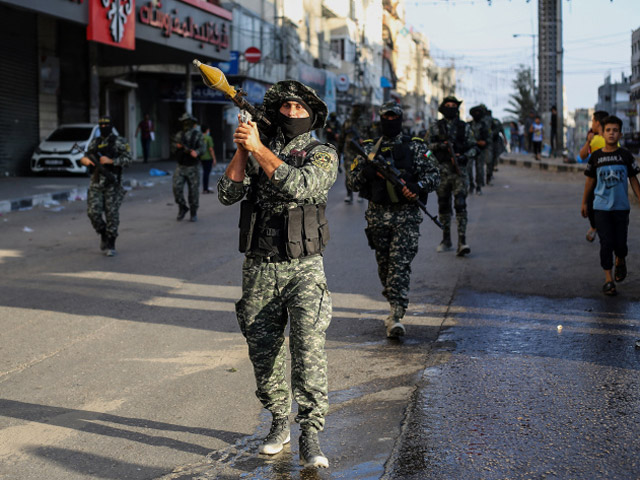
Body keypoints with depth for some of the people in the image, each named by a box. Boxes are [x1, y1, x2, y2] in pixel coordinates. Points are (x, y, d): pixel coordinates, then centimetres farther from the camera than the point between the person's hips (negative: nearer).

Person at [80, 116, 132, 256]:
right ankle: (103, 235, 20)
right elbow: (86, 157, 18)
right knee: (93, 212, -5)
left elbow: (128, 159, -7)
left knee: (112, 214, -2)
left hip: (112, 183, -4)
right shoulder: (94, 142, 12)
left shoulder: (119, 141, -1)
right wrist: (85, 160, -6)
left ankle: (110, 245, 7)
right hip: (96, 183, 4)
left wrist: (110, 161, -18)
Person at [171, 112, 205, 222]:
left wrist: (196, 152, -36)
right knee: (177, 188, -12)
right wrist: (178, 146, -19)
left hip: (193, 168, -2)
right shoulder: (178, 135, 6)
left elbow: (202, 148, -15)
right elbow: (173, 149, 3)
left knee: (194, 191, 1)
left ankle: (194, 213, 15)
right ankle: (182, 208, 9)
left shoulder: (198, 135, -3)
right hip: (180, 167, 2)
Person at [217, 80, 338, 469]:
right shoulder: (255, 152, 11)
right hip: (260, 269, 4)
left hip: (304, 269, -4)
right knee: (264, 353, 9)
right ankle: (280, 424, 27)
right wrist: (242, 149, -10)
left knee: (309, 348, -15)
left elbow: (300, 185, -20)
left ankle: (310, 437, -11)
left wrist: (259, 149, -17)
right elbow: (228, 194, -1)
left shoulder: (323, 155, 0)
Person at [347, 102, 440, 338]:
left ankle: (395, 317, -17)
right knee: (384, 264, 10)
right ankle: (396, 306, 29)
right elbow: (353, 182, 8)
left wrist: (419, 187, -18)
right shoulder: (369, 149, 10)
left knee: (401, 265, -13)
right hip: (377, 214, 3)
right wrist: (366, 172, -13)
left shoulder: (415, 147, 5)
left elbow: (434, 175, 1)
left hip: (406, 215, -3)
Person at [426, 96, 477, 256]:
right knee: (444, 206, 8)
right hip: (442, 171, 1)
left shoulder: (465, 127, 7)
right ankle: (446, 240, 20)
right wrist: (440, 145, -16)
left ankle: (462, 242, -16)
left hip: (459, 171, -1)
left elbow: (473, 148, 7)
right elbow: (427, 145, 2)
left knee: (460, 205, -11)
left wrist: (463, 156, -12)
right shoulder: (436, 127, 7)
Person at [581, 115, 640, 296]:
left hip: (621, 207, 0)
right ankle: (608, 279, 5)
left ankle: (620, 261, 37)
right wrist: (584, 203, 14)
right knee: (606, 243, -3)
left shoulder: (625, 155, -1)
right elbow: (590, 180, 10)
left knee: (620, 243, 3)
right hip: (601, 207, 0)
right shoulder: (596, 156, 0)